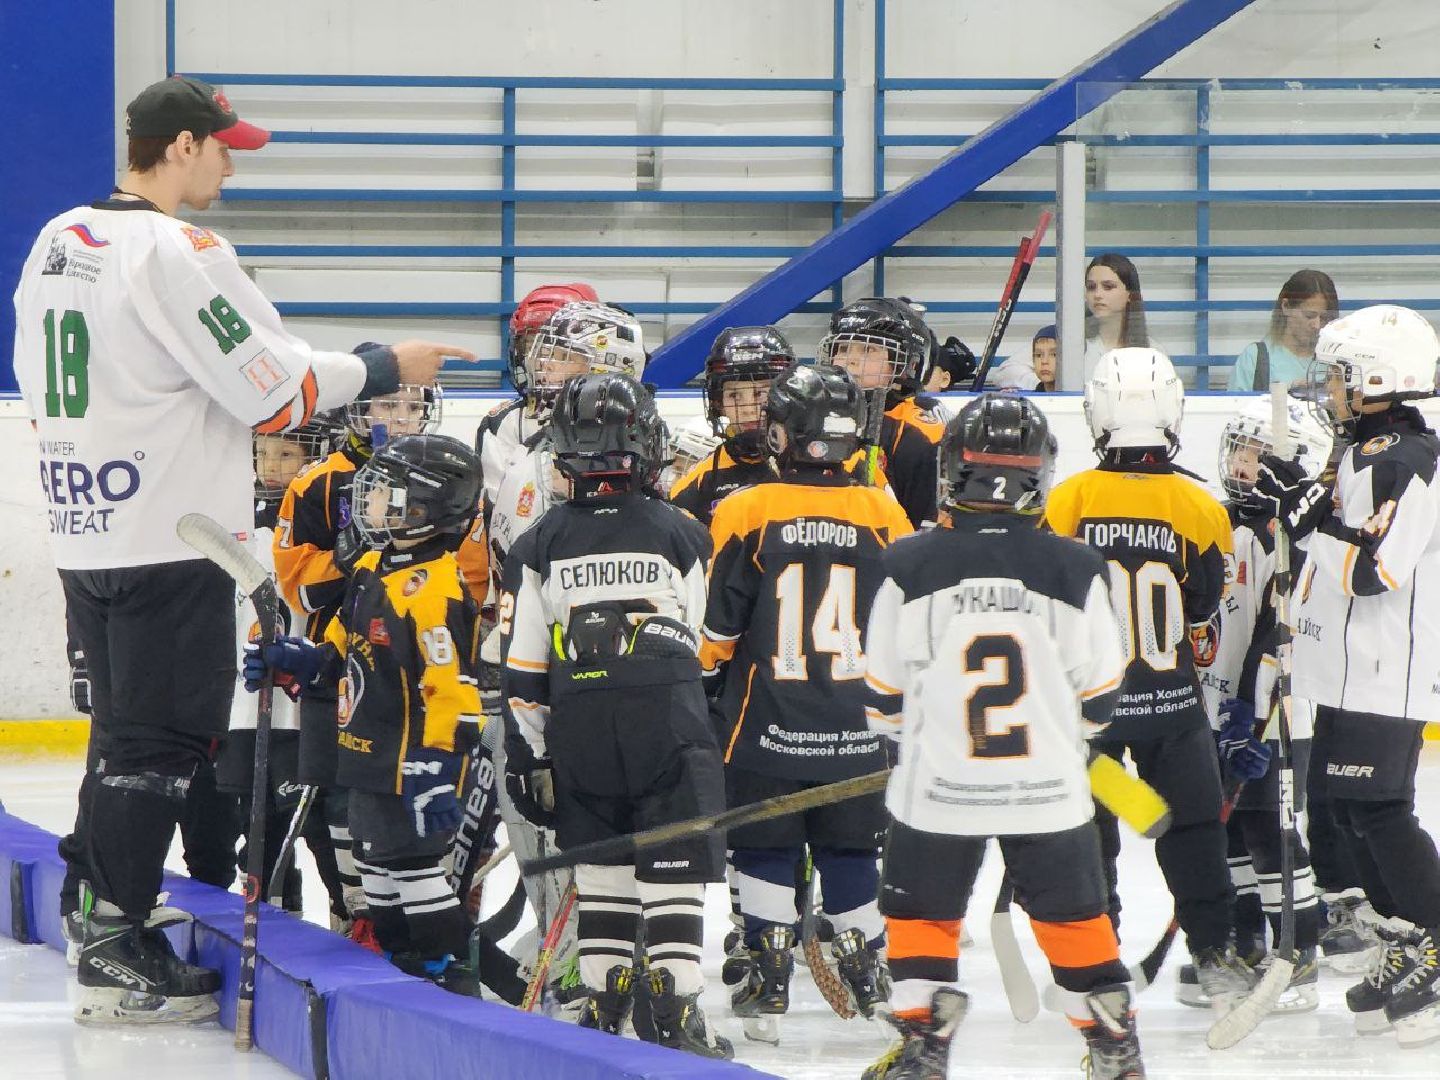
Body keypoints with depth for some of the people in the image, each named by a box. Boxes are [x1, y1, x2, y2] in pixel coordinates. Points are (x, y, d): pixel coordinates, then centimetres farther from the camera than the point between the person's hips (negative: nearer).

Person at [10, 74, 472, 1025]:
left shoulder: (57, 241, 10)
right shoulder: (175, 252, -18)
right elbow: (274, 390, -17)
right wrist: (388, 370, -5)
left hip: (85, 538, 9)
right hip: (169, 541, -9)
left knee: (131, 730, 16)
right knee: (167, 740, -4)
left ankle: (121, 929, 18)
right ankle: (118, 959, -5)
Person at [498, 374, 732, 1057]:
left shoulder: (540, 547, 4)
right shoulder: (684, 536, 3)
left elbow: (522, 670, 5)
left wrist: (526, 752, 13)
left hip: (579, 734, 2)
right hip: (669, 730, -2)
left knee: (600, 871, 14)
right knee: (674, 870, 0)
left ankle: (602, 1006, 13)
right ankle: (676, 1013, -6)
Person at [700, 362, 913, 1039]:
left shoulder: (744, 513, -9)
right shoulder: (884, 515, -2)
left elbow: (714, 626, -5)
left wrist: (701, 680, 13)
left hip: (766, 726, -2)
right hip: (859, 727, 2)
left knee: (766, 851, 9)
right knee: (850, 852, 14)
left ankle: (768, 983, 6)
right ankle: (870, 977, 15)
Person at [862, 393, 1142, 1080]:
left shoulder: (910, 567, -8)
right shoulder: (1075, 571, -6)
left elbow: (885, 697, 0)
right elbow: (1099, 697, 2)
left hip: (939, 787, -1)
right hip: (1048, 788, 1)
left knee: (922, 913, 15)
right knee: (1074, 914, 15)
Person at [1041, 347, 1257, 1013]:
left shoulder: (1071, 500, -11)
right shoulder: (1198, 507, -7)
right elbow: (1203, 606, 4)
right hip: (1172, 702, 1)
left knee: (1086, 828, 10)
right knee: (1192, 827, 8)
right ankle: (1214, 956, 5)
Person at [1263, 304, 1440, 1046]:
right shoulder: (1365, 453, 14)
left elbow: (1372, 568, -26)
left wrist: (1305, 507, -22)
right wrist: (1293, 501, 10)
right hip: (1351, 674, 11)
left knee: (1380, 816, -10)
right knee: (1352, 814, 13)